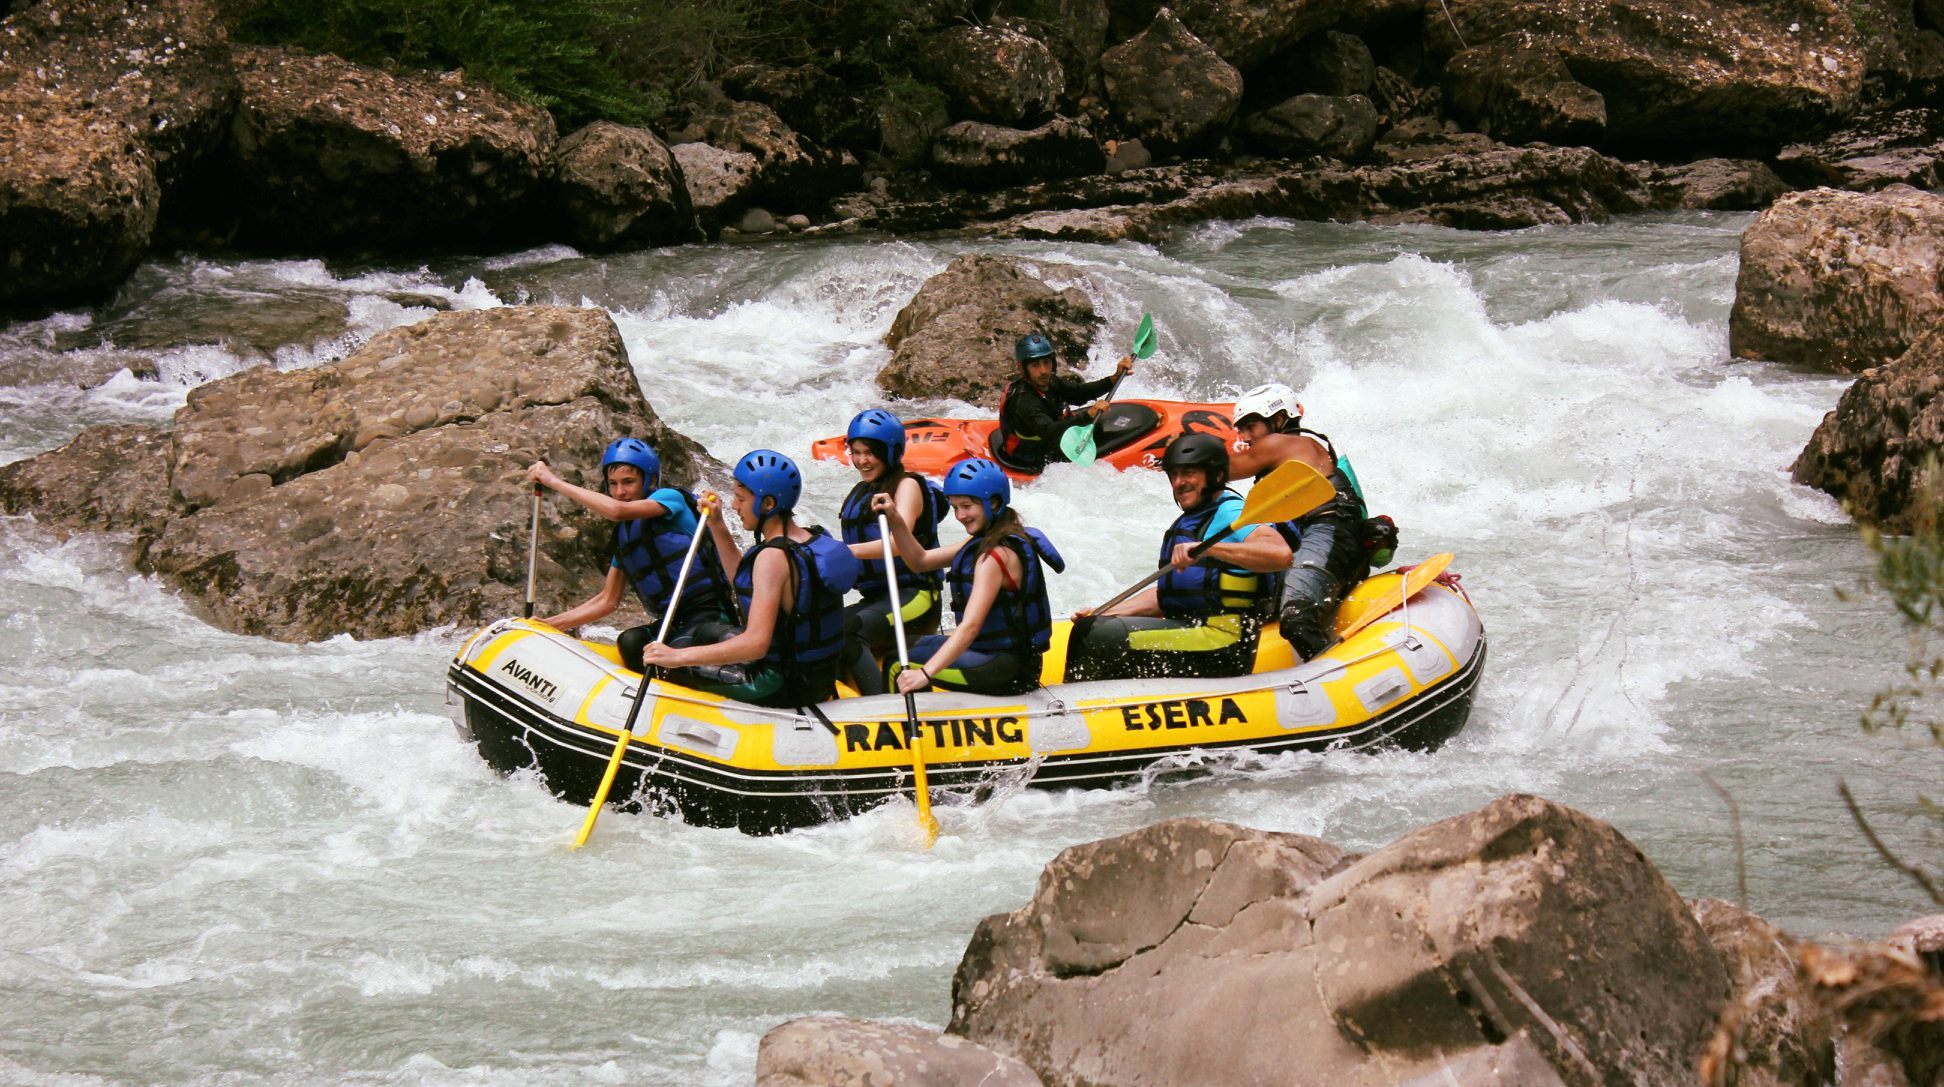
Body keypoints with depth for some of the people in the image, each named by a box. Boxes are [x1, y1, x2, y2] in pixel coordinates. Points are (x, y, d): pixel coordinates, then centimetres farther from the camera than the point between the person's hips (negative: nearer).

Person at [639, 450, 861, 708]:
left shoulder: (773, 556, -25)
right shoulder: (815, 539, 3)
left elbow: (756, 643, -33)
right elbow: (744, 580, 19)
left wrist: (678, 657, -30)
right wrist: (717, 527, 12)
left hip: (781, 687, -9)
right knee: (708, 633, 29)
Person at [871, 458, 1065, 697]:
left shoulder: (996, 556, -22)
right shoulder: (984, 542, 8)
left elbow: (970, 626, -32)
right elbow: (920, 561, 11)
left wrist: (924, 673, -40)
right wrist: (895, 520, -6)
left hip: (1005, 666, -10)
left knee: (898, 668, -11)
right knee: (909, 645, 26)